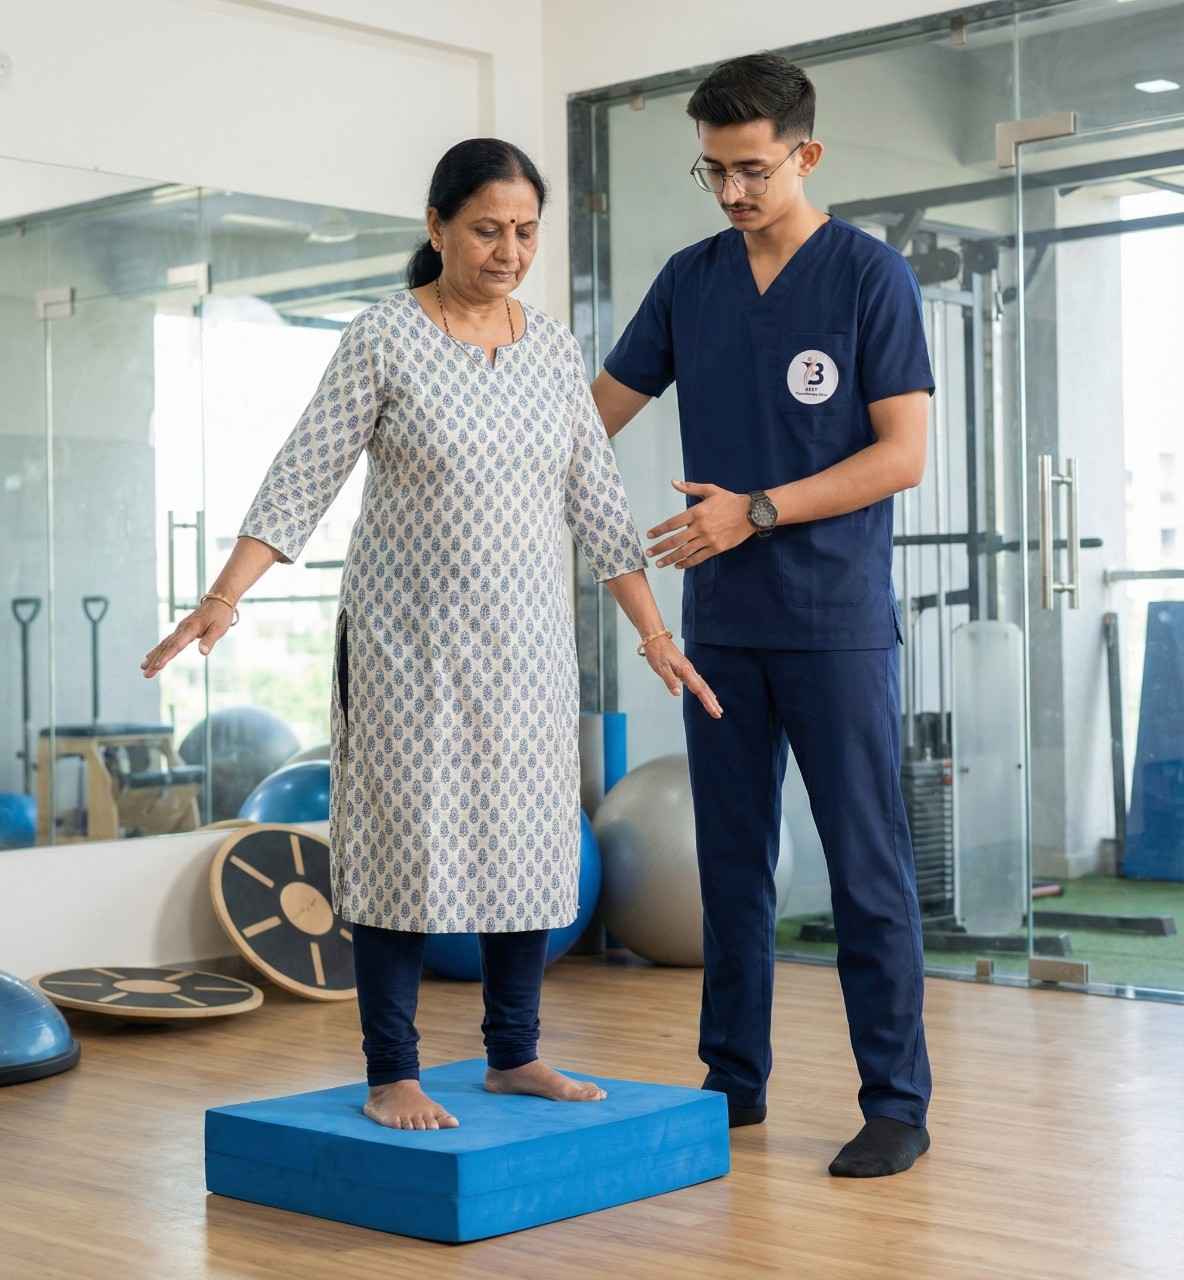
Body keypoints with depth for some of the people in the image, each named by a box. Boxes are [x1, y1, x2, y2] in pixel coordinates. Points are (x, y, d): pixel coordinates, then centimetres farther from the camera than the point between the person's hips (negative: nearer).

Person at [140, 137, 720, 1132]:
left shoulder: (555, 349, 6)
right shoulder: (384, 338, -7)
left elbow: (596, 500, 8)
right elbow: (302, 479, -10)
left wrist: (654, 632, 4)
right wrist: (225, 596, -21)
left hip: (527, 640, 5)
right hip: (409, 638, -4)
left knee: (530, 837, 7)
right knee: (405, 838, -2)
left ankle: (514, 1054, 21)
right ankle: (391, 1075, 9)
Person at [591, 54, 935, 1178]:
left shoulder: (871, 274, -5)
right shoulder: (689, 279, 10)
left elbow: (903, 454, -10)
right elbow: (599, 410, 15)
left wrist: (756, 511, -17)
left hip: (838, 620, -5)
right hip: (719, 622, 5)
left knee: (866, 864, -2)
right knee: (731, 861, 11)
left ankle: (897, 1103, 7)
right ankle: (733, 1081, 22)